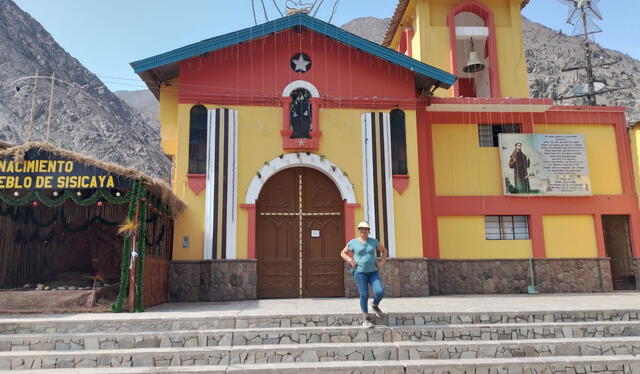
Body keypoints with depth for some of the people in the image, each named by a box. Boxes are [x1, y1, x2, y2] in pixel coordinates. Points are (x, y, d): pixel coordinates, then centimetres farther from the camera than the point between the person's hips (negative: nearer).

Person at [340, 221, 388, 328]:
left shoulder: (373, 241, 2)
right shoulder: (353, 242, -3)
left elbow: (384, 250, 17)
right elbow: (343, 253, 9)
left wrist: (382, 261, 3)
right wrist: (350, 260, -7)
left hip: (373, 272, 2)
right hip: (360, 272, -2)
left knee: (380, 292, -14)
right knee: (364, 296, -3)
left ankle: (375, 306, 18)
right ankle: (366, 319, 14)